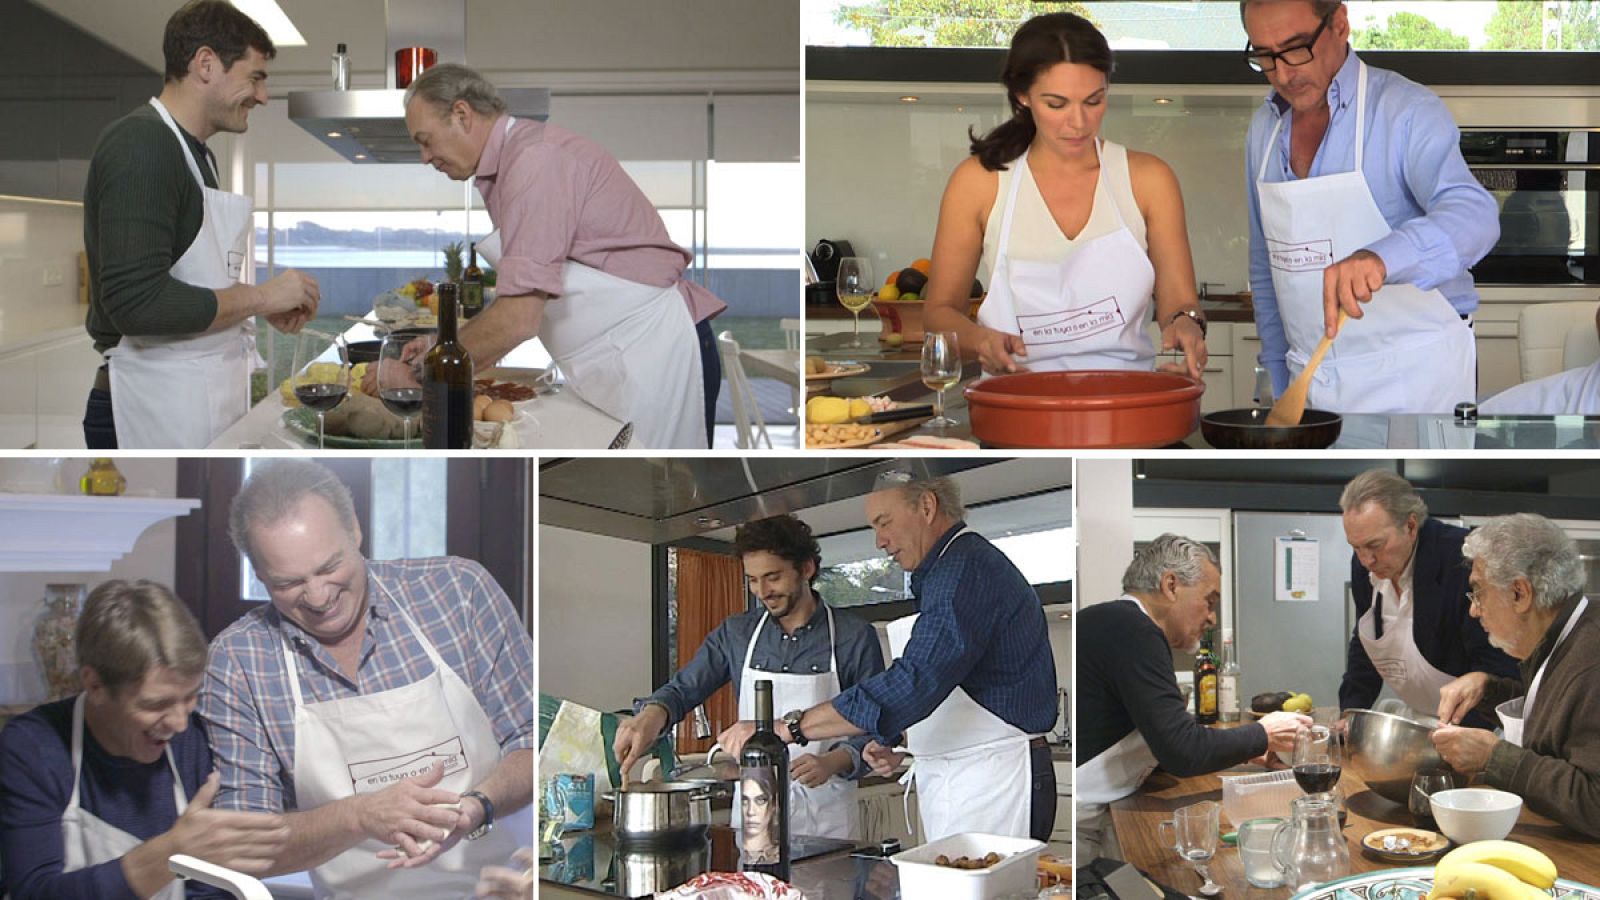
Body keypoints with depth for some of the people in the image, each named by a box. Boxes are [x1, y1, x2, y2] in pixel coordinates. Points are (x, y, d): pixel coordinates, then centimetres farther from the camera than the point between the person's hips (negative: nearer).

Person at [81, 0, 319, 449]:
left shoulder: (197, 155, 16)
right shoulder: (139, 144, -14)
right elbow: (135, 301, -24)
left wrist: (263, 306, 7)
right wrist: (259, 296, -14)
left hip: (203, 400, 9)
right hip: (155, 408, -9)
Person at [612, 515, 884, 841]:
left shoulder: (855, 637, -4)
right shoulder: (736, 634, 6)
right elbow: (684, 689, 3)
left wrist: (833, 762, -23)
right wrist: (652, 715, -20)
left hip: (827, 817, -3)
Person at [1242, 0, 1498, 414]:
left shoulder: (1408, 111, -11)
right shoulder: (1264, 128, 9)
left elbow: (1473, 215, -28)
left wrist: (1381, 257, -46)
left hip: (1412, 380, -5)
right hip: (1310, 381, 5)